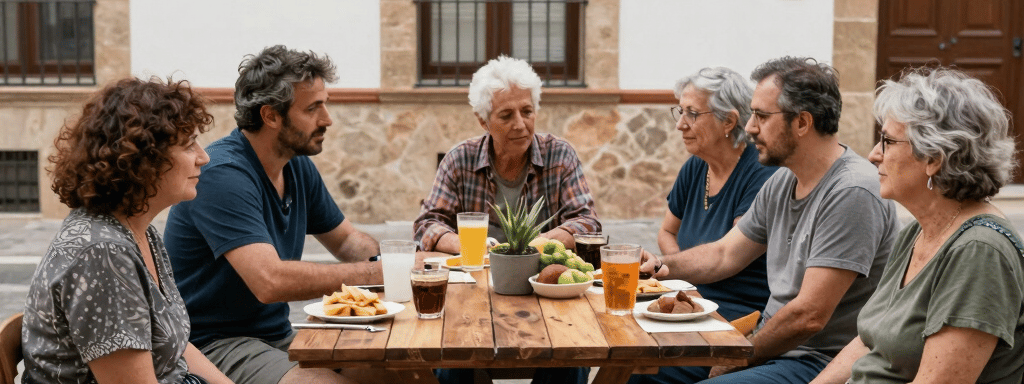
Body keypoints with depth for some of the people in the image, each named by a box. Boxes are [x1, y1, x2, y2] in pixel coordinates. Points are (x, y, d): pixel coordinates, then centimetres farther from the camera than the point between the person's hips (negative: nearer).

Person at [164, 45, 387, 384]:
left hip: (277, 336, 8)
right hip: (213, 344, -8)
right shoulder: (223, 174, -20)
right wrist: (372, 273, -21)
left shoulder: (299, 166, 8)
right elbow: (270, 281, -29)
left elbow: (346, 240, 21)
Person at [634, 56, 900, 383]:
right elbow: (724, 254, 18)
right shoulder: (782, 183, 9)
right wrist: (659, 266, 1)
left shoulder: (851, 193, -21)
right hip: (771, 342, 9)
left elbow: (808, 317, -23)